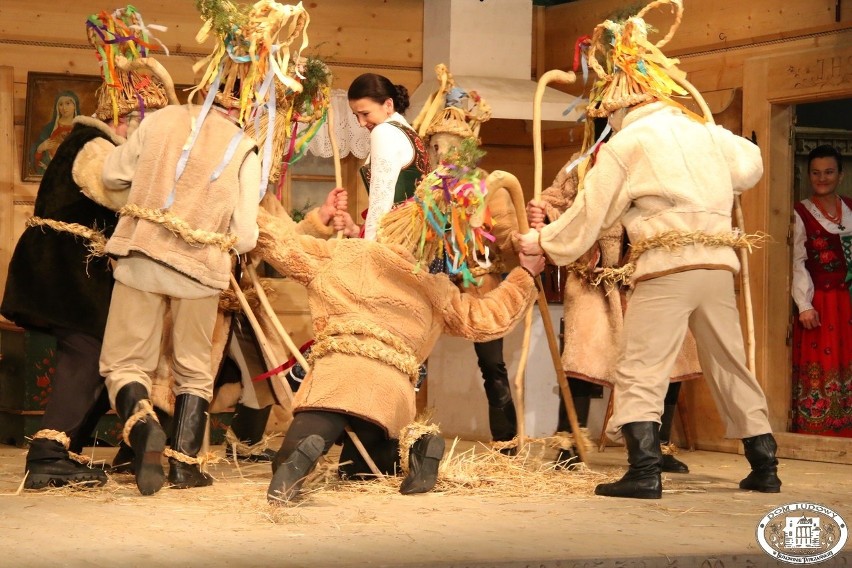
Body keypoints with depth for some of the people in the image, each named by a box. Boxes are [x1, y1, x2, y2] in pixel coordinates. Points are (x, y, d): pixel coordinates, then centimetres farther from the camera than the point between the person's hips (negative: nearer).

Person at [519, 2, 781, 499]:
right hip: (719, 265, 6)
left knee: (641, 372, -4)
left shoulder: (625, 146, 0)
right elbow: (751, 165, 34)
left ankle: (645, 472, -15)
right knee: (731, 368, 15)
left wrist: (539, 241, 16)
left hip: (665, 266, -6)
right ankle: (765, 468, 18)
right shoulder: (708, 133, 15)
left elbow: (588, 217, 2)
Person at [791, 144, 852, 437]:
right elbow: (797, 262, -6)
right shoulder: (800, 213, -1)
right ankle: (815, 432, -1)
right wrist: (804, 305, -13)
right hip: (818, 301, -4)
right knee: (819, 367, -5)